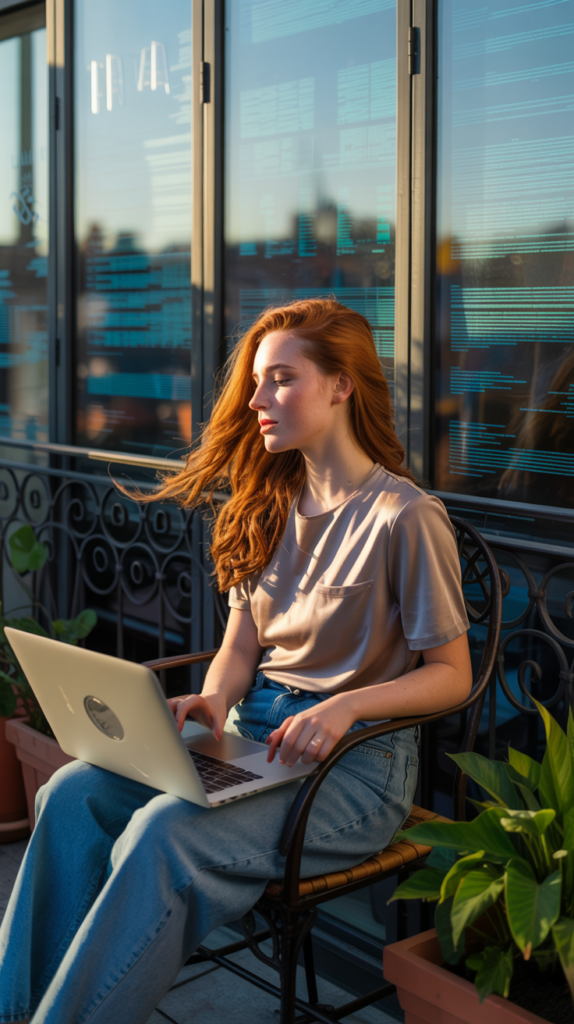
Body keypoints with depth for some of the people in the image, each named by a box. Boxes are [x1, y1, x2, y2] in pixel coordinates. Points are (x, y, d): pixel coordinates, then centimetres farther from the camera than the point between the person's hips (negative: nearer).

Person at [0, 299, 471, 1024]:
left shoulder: (403, 516, -11)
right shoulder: (271, 506, 12)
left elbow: (451, 674, -9)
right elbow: (241, 645, 12)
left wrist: (344, 706, -24)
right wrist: (214, 700, -10)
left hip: (354, 759, -7)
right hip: (253, 735, 7)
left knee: (165, 830, -30)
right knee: (74, 790, -16)